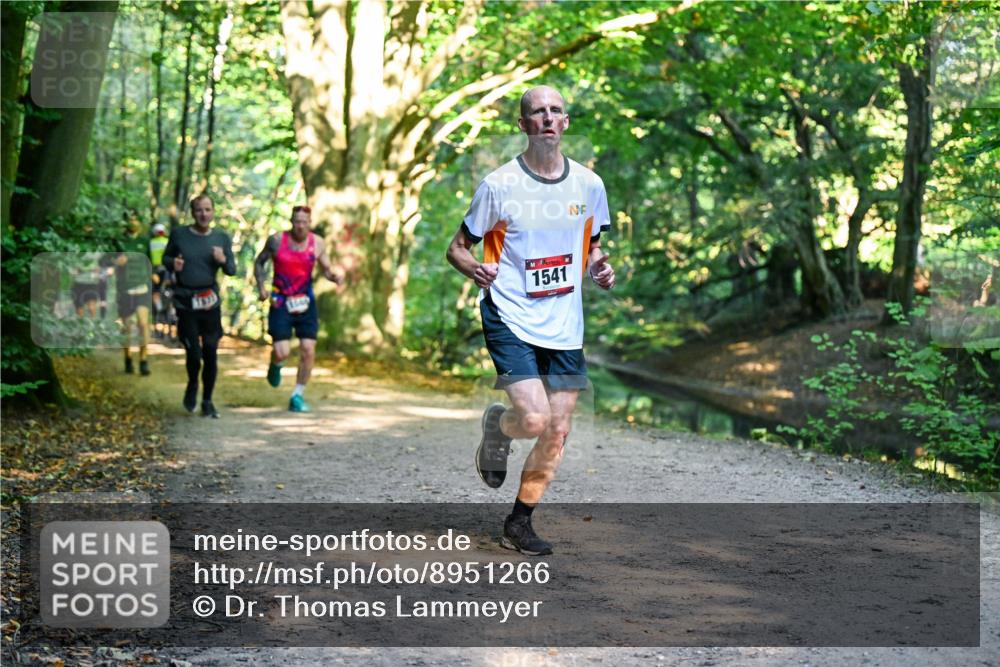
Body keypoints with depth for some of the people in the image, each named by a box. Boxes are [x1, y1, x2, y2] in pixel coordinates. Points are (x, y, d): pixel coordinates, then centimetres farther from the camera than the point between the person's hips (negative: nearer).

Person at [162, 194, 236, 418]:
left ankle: (207, 401, 18)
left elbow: (232, 271, 4)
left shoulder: (221, 238, 3)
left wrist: (223, 260, -18)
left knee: (211, 353, 2)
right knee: (194, 353, -8)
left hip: (210, 300, 2)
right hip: (185, 300, -2)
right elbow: (165, 257, 14)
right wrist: (173, 263, -9)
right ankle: (192, 386, 25)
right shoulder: (179, 234, -1)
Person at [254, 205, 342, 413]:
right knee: (282, 352, -11)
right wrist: (261, 287, -7)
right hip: (280, 302, -2)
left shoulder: (317, 243, -1)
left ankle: (298, 396, 11)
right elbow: (259, 262, 6)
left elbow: (326, 268, 7)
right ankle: (275, 365, 28)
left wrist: (333, 276, -16)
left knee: (308, 350, -4)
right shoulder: (277, 240, -6)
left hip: (305, 302, 2)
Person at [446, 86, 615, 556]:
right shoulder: (499, 185, -5)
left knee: (556, 433, 3)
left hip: (565, 327, 4)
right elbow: (458, 246, 2)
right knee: (533, 419, -20)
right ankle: (496, 427, 17)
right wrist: (475, 268, -20)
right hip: (511, 320, -4)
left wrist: (600, 269, -3)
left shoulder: (588, 184, 6)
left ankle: (519, 524, 21)